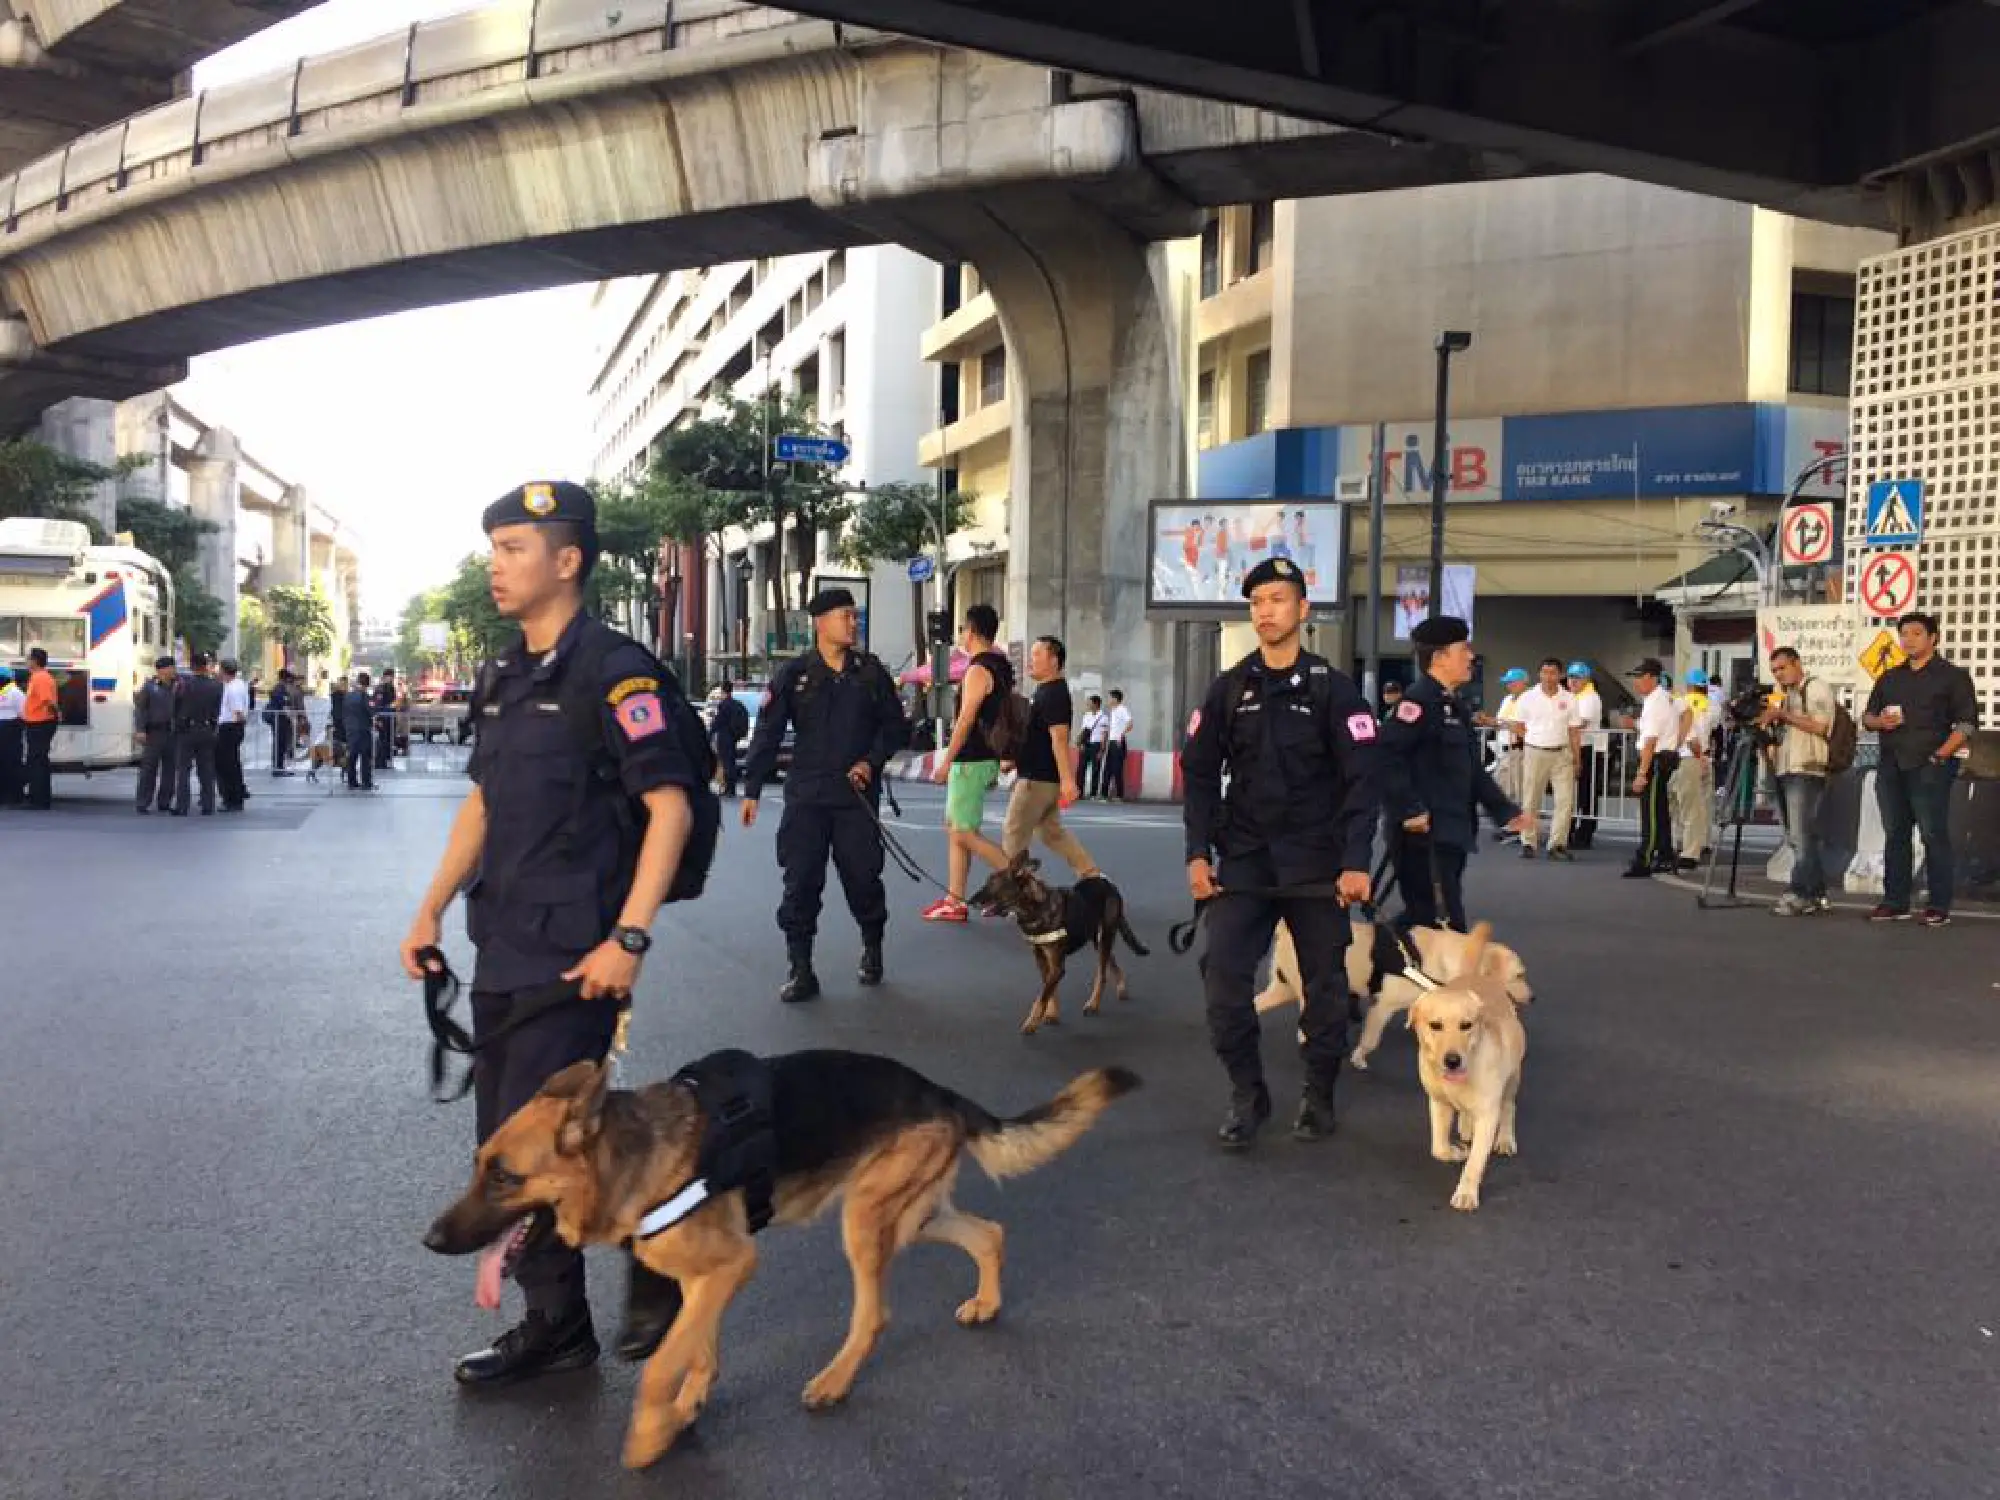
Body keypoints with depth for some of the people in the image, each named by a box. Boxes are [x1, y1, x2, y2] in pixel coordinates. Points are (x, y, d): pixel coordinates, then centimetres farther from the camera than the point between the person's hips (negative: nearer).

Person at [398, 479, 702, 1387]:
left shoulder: (614, 671, -12)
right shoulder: (504, 677, 12)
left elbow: (670, 807, -17)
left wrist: (628, 939, -21)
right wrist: (431, 910, 13)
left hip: (573, 956, -8)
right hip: (502, 951, 8)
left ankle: (659, 1258, 15)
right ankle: (554, 1324, 26)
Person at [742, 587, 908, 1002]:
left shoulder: (871, 671, 5)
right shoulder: (794, 673, 0)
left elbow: (894, 726, 11)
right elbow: (767, 734, -1)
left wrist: (871, 762, -6)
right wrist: (751, 789, -5)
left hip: (858, 795, 1)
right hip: (806, 796, -1)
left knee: (863, 877, 5)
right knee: (800, 882, -2)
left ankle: (872, 949, 30)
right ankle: (801, 971, 7)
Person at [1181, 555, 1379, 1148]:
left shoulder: (1333, 689, -3)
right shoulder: (1228, 689, 6)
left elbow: (1360, 781, -7)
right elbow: (1200, 773, 6)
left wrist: (1355, 862, -16)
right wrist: (1199, 853, -4)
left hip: (1317, 864, -2)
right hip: (1244, 861, 2)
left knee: (1324, 981, 6)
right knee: (1223, 976, -7)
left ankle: (1319, 1095, 23)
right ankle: (1247, 1093, 9)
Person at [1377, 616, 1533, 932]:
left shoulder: (1455, 706, 19)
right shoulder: (1418, 700, -13)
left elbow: (1472, 769, 25)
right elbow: (1386, 754, -24)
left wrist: (1506, 810, 20)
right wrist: (1409, 810, -25)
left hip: (1452, 832, 10)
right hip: (1424, 834, -10)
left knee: (1419, 917, 15)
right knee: (1443, 925, -7)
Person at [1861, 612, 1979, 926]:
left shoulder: (1952, 675, 2)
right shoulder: (1889, 678, 18)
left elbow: (1967, 722, -5)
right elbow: (1867, 715, 22)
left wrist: (1941, 755, -14)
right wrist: (1878, 721, -2)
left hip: (1930, 768, -5)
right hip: (1890, 767, 6)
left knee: (1934, 836, -7)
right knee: (1895, 835, 7)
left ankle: (1938, 907, -4)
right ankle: (1895, 903, 13)